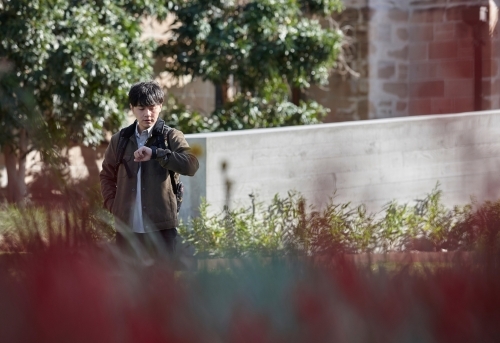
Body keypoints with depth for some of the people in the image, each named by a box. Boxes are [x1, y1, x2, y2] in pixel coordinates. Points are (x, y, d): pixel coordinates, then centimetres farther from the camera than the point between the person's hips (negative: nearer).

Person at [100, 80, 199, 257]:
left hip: (161, 227, -3)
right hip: (127, 226, 3)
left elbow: (191, 165, -16)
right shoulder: (120, 140, 9)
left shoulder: (171, 137, 0)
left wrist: (155, 153, -25)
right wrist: (113, 205, 4)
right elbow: (107, 175, 20)